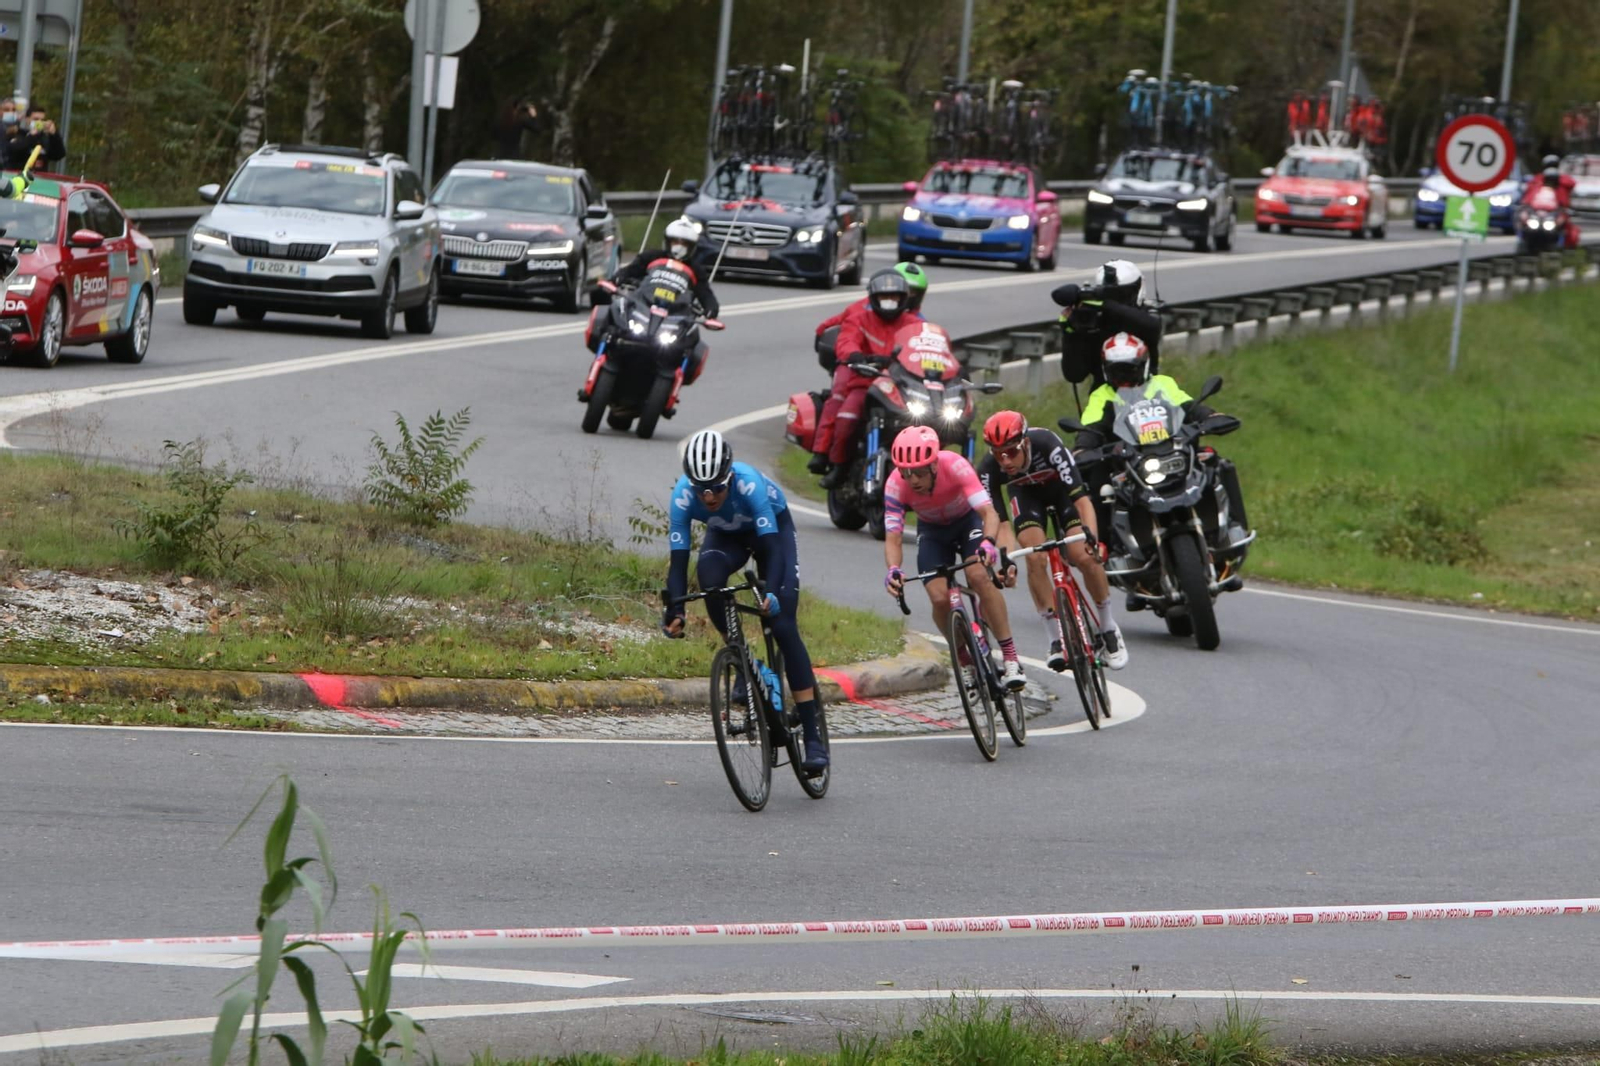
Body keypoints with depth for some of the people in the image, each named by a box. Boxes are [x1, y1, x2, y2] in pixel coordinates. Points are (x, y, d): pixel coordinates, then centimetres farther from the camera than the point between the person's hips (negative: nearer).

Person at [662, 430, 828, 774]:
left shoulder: (749, 483, -39)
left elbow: (771, 547, -43)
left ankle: (813, 737, -13)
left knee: (783, 626, -14)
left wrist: (772, 593, -58)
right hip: (726, 535, 2)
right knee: (708, 571, -35)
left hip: (772, 526, -2)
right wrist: (674, 610, -44)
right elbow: (678, 559, -31)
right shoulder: (683, 495, -31)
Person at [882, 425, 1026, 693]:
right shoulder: (896, 485, -29)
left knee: (979, 576, -29)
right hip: (933, 530, 2)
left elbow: (989, 512, -40)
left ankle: (1011, 660, -23)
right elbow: (892, 537, -30)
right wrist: (893, 570, -51)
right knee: (939, 598, -18)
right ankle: (965, 662, 7)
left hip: (968, 519, -2)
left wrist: (988, 542, -61)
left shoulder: (955, 466, -35)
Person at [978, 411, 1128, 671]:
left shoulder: (1047, 446, -40)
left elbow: (1081, 499, -43)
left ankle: (1110, 629, 4)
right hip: (1026, 492, 2)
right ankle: (1056, 639, -9)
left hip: (1061, 487, -2)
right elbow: (1001, 522, -28)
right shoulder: (989, 469, -31)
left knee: (1085, 557, -18)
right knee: (1036, 559, -21)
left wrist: (1091, 537, -58)